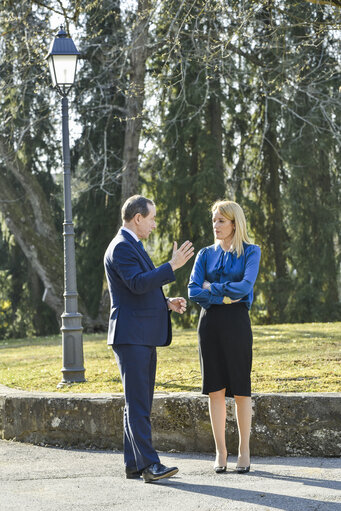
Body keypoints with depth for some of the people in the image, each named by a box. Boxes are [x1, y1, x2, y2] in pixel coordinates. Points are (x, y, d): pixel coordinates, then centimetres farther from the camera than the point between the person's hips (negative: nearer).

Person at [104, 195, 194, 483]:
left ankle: (134, 465, 13)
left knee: (139, 403, 10)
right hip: (130, 335, -11)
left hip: (144, 338, 11)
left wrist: (167, 303, 14)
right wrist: (172, 266, -23)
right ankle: (149, 464, -14)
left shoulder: (133, 246, 22)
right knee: (138, 403, -11)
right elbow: (137, 284, -24)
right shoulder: (121, 247, -11)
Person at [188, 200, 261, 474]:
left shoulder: (250, 252, 3)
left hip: (237, 322, -3)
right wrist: (226, 295, -10)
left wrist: (212, 288, -5)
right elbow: (193, 291, 0)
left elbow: (245, 286, -13)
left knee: (241, 389, 0)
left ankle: (244, 451, 9)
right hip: (210, 322, 3)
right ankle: (221, 452, 8)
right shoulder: (206, 254, 11)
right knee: (215, 390, 2)